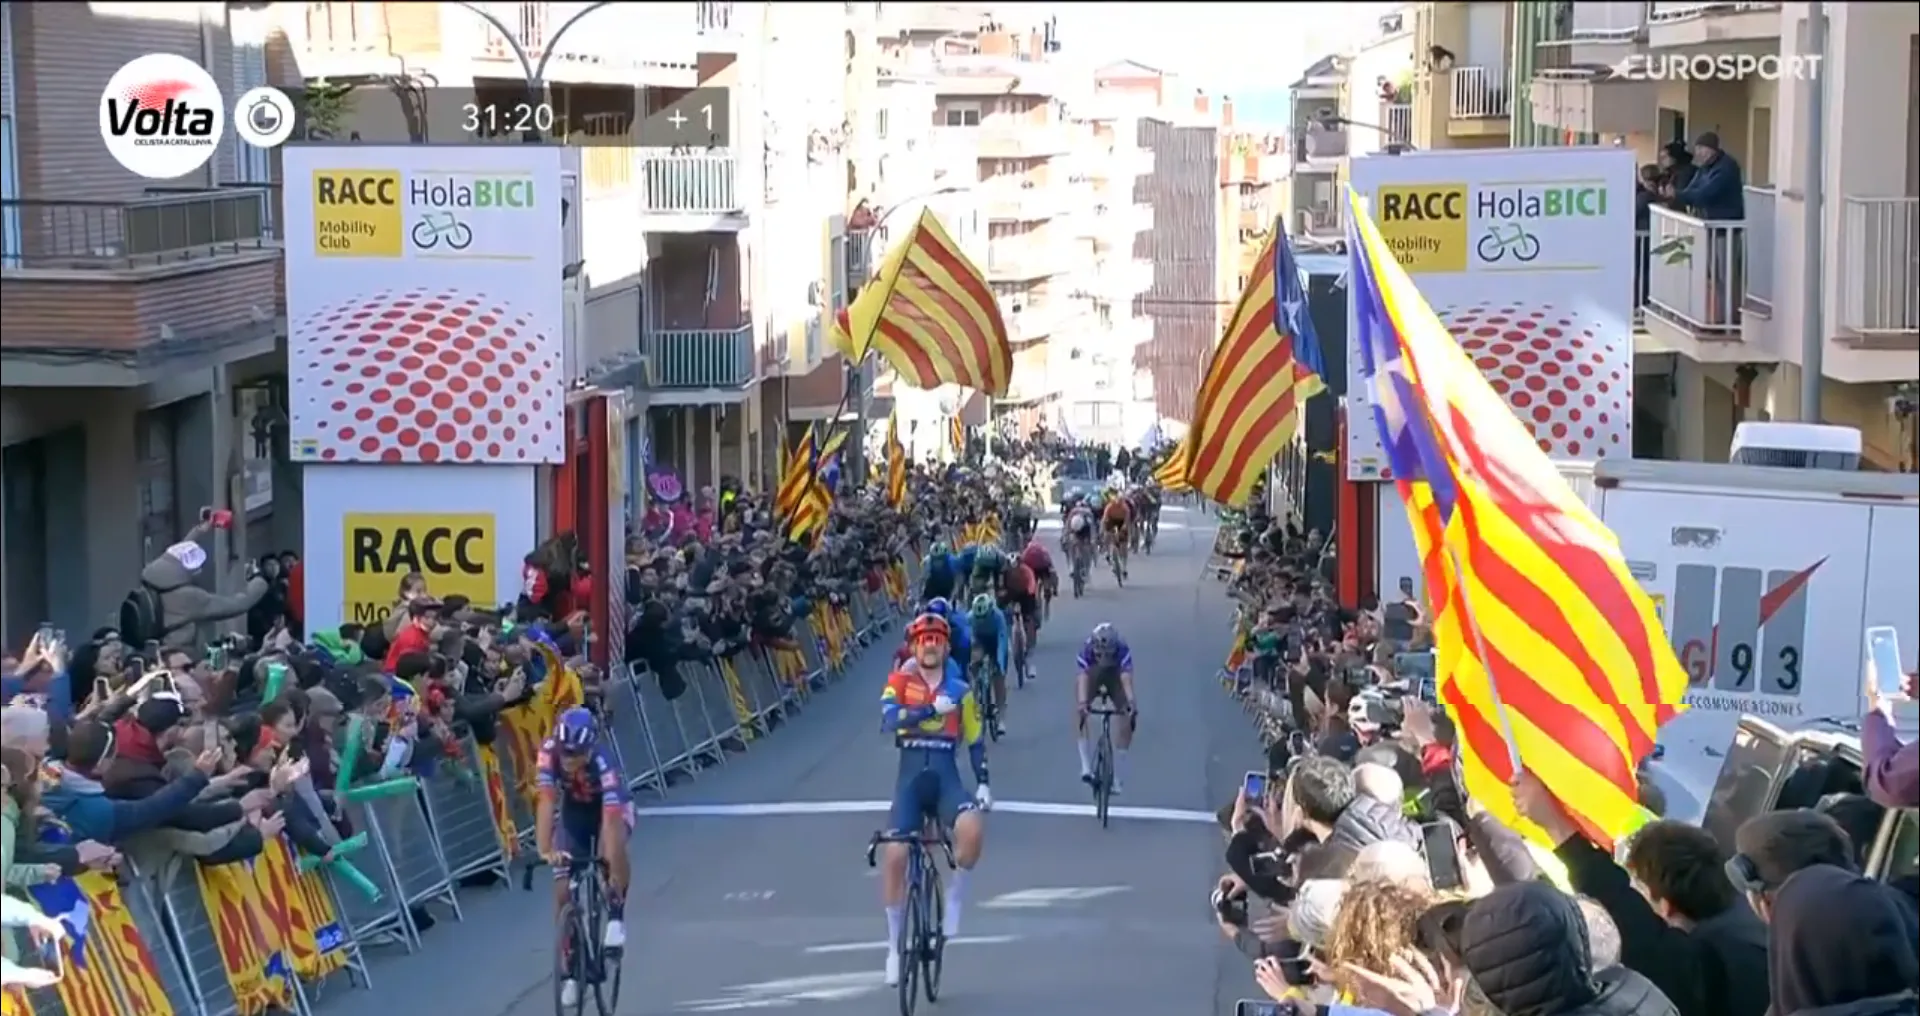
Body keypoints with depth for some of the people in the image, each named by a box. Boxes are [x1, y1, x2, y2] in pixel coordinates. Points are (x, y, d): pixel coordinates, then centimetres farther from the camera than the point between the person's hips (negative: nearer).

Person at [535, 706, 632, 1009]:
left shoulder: (603, 763, -39)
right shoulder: (549, 753, -33)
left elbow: (610, 821, -44)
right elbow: (547, 802, -39)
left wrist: (613, 876, -49)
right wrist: (545, 849, -52)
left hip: (611, 807, -3)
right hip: (573, 810, 3)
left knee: (613, 845, -38)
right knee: (564, 892, -5)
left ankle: (616, 916, -17)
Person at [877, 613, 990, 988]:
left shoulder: (960, 690, 7)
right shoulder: (900, 681, 1)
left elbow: (975, 741, 12)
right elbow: (888, 719, -19)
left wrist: (982, 783, 0)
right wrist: (931, 710, -30)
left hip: (947, 776, 0)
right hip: (910, 775, 0)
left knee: (972, 828, -30)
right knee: (895, 855, -11)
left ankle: (954, 899, -4)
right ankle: (895, 946, 4)